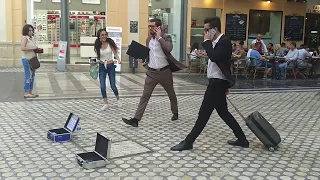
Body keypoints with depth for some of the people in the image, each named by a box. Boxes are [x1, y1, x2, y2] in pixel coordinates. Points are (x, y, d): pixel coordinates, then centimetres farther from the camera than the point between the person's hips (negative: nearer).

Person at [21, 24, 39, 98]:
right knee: (28, 76, -9)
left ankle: (30, 92, 13)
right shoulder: (24, 37, -7)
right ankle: (26, 93, -5)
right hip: (27, 59, -9)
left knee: (32, 76, 9)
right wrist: (32, 48, -17)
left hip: (32, 60, 9)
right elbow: (22, 48, -19)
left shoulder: (31, 38, 18)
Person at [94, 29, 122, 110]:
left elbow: (115, 52, -8)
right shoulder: (97, 45, -2)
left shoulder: (110, 43, -8)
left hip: (111, 66, -2)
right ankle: (106, 104, 10)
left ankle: (118, 99, 31)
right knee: (102, 86, -3)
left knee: (113, 86, 3)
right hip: (102, 67, 2)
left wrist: (118, 59, -25)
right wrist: (97, 61, -13)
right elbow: (97, 57, 7)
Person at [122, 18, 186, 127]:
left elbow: (169, 49, -29)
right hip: (152, 72, 3)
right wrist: (142, 59, 1)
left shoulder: (166, 38, -8)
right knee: (145, 96, -3)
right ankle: (136, 119, -6)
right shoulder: (148, 39, 8)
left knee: (171, 94, 16)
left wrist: (159, 37, -21)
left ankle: (175, 113, 39)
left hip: (165, 72, -3)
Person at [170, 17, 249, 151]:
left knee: (204, 113, -3)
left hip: (218, 83, -10)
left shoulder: (224, 42, -17)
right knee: (223, 113, 15)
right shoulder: (217, 42, 13)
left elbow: (214, 57, -35)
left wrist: (207, 41, -20)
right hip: (216, 82, 10)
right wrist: (226, 85, 25)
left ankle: (188, 142, 6)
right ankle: (242, 139, 24)